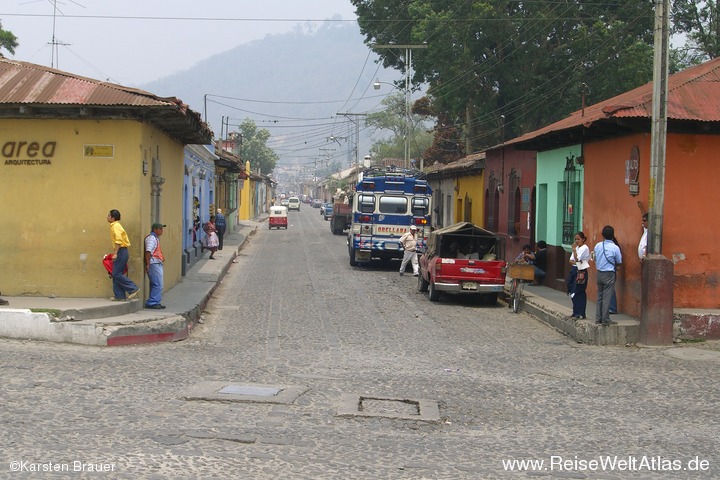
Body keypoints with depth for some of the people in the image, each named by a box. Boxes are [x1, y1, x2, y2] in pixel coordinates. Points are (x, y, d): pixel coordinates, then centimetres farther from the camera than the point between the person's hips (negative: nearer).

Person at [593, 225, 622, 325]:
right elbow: (619, 262, -4)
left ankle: (598, 319, 16)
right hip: (609, 274, -5)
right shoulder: (615, 248, -12)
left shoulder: (597, 246, 0)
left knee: (599, 297, 13)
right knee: (607, 298, -1)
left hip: (599, 273, 5)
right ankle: (605, 320, 1)